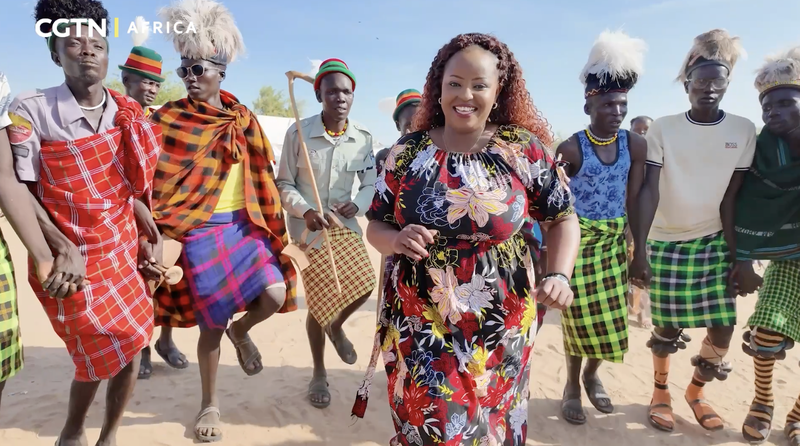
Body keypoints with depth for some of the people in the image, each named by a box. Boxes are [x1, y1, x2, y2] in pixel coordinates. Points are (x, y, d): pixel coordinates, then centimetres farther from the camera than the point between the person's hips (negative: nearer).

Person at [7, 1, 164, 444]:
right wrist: (62, 250, -17)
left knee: (130, 347, 8)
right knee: (101, 355, 2)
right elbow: (20, 190, -11)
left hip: (124, 250, 4)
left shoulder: (128, 114, 3)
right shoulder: (30, 111, -11)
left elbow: (133, 188, 8)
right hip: (71, 257, -4)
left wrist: (150, 239, 4)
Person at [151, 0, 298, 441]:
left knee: (275, 295, -14)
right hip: (199, 231, -2)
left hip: (243, 224, 3)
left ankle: (241, 331, 23)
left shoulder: (244, 119, 5)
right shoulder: (168, 119, -3)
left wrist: (271, 227, 8)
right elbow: (154, 180, -3)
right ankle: (210, 405, 26)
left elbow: (261, 176, 9)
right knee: (210, 322, 3)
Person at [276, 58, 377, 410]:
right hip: (307, 228, -2)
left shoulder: (363, 138, -4)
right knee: (318, 301, 5)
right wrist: (305, 210, -22)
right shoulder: (298, 133, -13)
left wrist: (357, 204, -17)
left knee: (363, 284, -14)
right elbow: (284, 183, -6)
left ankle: (337, 327, 24)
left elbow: (370, 184, 3)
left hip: (344, 224, 3)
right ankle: (319, 374, 30)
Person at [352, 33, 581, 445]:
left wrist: (559, 275, -15)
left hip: (498, 330, 0)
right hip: (419, 330, 1)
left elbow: (562, 219, 2)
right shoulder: (408, 151, -2)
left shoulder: (524, 149, -5)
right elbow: (375, 227, 3)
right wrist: (398, 240, -19)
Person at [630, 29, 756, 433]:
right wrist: (638, 248, -20)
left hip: (716, 242, 2)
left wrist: (737, 255, -3)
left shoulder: (743, 130, -1)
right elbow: (649, 190, -12)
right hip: (666, 242, -2)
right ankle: (661, 392, 29)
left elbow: (731, 198, -1)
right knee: (668, 328, 5)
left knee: (723, 330, 0)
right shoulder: (662, 129, -6)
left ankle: (696, 391, 27)